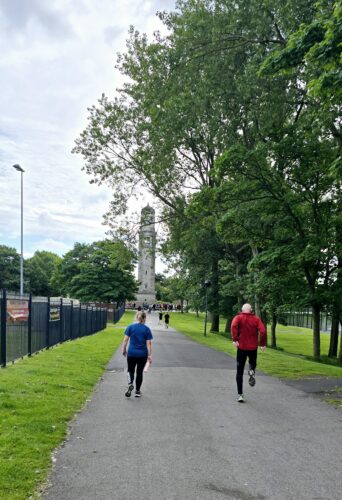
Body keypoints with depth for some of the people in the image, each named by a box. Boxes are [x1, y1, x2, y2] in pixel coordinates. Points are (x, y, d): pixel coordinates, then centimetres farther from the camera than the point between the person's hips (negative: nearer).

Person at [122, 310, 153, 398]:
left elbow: (125, 340, -3)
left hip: (131, 353, 0)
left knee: (130, 370, 14)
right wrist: (149, 355, -3)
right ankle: (137, 391, 20)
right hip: (142, 354, 0)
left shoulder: (130, 327, -2)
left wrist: (124, 349, 10)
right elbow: (148, 343, -6)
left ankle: (130, 384, -14)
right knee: (139, 372, 13)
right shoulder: (147, 329, -5)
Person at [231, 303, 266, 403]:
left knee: (240, 372, 9)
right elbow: (263, 331, -9)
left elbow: (234, 326, -21)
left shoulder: (238, 318, 1)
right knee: (252, 363, 31)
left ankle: (240, 395, 4)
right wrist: (262, 344, 0)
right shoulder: (256, 319, 5)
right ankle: (252, 371, -3)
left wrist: (234, 339, -21)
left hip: (241, 347, -1)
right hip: (253, 347, 1)